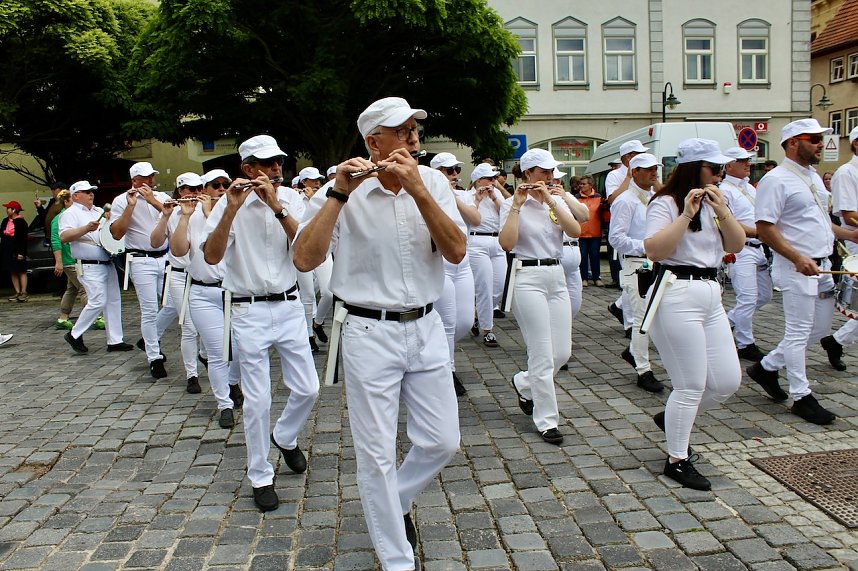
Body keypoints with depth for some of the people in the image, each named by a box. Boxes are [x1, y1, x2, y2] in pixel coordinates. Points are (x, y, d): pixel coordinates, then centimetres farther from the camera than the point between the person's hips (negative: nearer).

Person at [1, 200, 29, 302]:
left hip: (17, 251, -8)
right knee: (13, 272, 8)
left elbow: (23, 239, -14)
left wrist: (21, 252, -18)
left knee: (21, 271, -2)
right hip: (7, 251, 8)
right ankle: (17, 293, 12)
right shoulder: (5, 221, 12)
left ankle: (23, 292, 0)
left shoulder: (21, 222, -10)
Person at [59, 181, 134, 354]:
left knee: (113, 301, 7)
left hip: (108, 264, 8)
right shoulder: (70, 214, -5)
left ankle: (115, 341, 13)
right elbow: (64, 237, -20)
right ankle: (75, 334, 6)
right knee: (98, 302, -13)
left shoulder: (98, 211, 18)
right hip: (90, 267, -8)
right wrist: (86, 228, -32)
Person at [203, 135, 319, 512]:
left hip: (289, 307, 3)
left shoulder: (291, 200, 1)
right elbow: (212, 257, -18)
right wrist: (232, 209, -28)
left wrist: (276, 205, -22)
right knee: (257, 401, 2)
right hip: (249, 312, -3)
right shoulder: (229, 204, -7)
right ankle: (260, 477, 19)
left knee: (307, 389, 8)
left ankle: (285, 437, 39)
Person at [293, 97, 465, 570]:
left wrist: (418, 190, -21)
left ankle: (394, 503, 41)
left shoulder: (432, 182, 1)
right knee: (377, 453, 5)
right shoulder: (343, 190, -8)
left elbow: (456, 252, -12)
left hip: (426, 328, 4)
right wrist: (339, 194, -24)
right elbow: (305, 260, -18)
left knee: (441, 442, 11)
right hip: (370, 333, -3)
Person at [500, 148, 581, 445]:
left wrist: (550, 200, -12)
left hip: (557, 277, 6)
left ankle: (523, 383, 34)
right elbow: (507, 243, -18)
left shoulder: (557, 201, 11)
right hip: (528, 278, -6)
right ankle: (547, 420, 9)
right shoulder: (513, 203, -3)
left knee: (563, 352, 7)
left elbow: (575, 231, -7)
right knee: (543, 354, -5)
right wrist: (517, 204, -17)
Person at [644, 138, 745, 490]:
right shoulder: (666, 203, -8)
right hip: (677, 297, -8)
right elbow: (654, 251, -20)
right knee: (691, 386, -3)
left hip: (711, 295, 8)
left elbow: (736, 245, 10)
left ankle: (674, 419, 33)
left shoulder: (713, 203, 17)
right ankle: (677, 461, 14)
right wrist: (686, 214, -20)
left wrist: (722, 211, -5)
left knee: (728, 381, 8)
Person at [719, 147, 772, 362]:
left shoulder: (750, 188, 18)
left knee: (764, 295, 14)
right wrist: (757, 232, -21)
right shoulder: (724, 190, -10)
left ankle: (728, 321, 27)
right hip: (741, 251, -9)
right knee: (748, 298, -7)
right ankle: (745, 345, 5)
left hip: (759, 248, 9)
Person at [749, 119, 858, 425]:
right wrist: (798, 258, -25)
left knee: (819, 329, 15)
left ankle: (766, 367, 27)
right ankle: (801, 397, 10)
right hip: (796, 268, -9)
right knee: (799, 333, -1)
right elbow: (765, 228, -19)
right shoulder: (776, 180, -12)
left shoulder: (814, 177, 16)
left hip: (821, 266, 9)